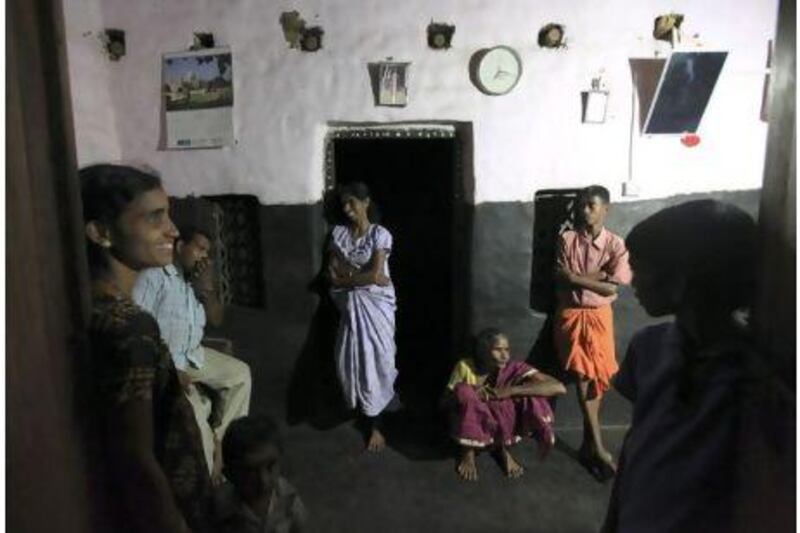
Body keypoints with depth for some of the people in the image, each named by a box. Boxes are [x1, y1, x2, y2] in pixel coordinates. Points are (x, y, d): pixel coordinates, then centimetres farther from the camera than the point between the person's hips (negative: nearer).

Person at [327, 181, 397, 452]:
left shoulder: (380, 234, -9)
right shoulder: (338, 233, 3)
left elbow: (375, 275, -17)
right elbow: (333, 274, -3)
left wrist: (346, 277, -8)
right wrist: (365, 277, -12)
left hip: (376, 304, -4)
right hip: (350, 304, 4)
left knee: (374, 360, -4)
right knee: (349, 360, 2)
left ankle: (374, 425, 7)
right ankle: (361, 405, 29)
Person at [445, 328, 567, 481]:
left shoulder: (514, 368, -17)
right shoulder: (465, 367, -16)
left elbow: (559, 387, -28)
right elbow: (445, 402, -12)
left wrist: (511, 391, -32)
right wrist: (471, 394, -31)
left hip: (500, 427, 1)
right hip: (469, 427, -1)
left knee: (532, 398, -26)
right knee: (464, 391, -32)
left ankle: (503, 447, 0)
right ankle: (468, 451, -8)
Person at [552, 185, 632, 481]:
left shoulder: (616, 245, -2)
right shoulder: (567, 239, -2)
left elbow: (613, 288, -11)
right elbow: (560, 280, -9)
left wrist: (576, 277, -12)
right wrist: (596, 276, -11)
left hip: (599, 315, 1)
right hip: (570, 314, -1)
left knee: (598, 378, 4)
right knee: (582, 376, -9)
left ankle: (588, 443, 20)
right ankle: (598, 448, -6)